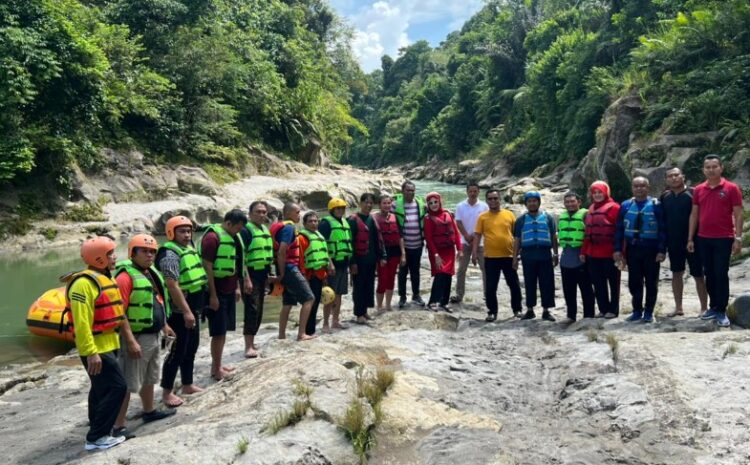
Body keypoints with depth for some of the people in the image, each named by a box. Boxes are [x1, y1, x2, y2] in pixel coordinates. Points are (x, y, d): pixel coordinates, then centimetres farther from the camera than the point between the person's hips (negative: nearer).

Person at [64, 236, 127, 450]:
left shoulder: (104, 278, 12)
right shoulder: (84, 283, -20)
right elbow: (81, 323, -24)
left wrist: (115, 338, 23)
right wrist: (91, 353, -26)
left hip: (107, 344, 10)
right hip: (96, 348, -10)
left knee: (102, 388, 17)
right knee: (117, 387, -9)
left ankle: (97, 429, 30)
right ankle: (96, 437, -1)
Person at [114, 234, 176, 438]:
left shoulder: (152, 273, 10)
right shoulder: (126, 276, -20)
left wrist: (164, 325, 23)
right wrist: (131, 341, -26)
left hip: (152, 336, 10)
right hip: (137, 338, -9)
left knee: (149, 378, 23)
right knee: (127, 383, -4)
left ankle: (150, 411, 39)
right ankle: (119, 426, 3)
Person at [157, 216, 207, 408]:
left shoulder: (189, 249, 12)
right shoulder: (170, 254, -17)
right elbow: (173, 286, -25)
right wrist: (186, 311, -27)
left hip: (193, 308, 9)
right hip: (179, 311, -9)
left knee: (192, 347, 17)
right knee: (178, 350, -3)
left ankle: (187, 385, 29)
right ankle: (167, 392, 7)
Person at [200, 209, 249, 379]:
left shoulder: (234, 237, 11)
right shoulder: (213, 237, -16)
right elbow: (207, 267, -18)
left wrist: (237, 287, 18)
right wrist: (212, 295, -19)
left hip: (229, 291, 8)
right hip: (217, 292, -8)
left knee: (224, 330, 14)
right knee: (218, 331, -2)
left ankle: (217, 364, 24)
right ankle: (216, 370, 7)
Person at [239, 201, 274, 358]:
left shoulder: (266, 230, 13)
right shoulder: (246, 230, -13)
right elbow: (241, 257, -18)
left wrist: (268, 274, 20)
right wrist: (246, 279, -23)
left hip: (262, 274, 8)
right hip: (251, 274, -8)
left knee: (259, 310, 12)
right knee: (252, 309, -11)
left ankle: (251, 342, 23)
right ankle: (249, 346, -8)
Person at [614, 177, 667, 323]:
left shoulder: (656, 205, -3)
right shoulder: (625, 206, 5)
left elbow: (662, 229, -5)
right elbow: (619, 229, 7)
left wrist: (662, 250, -11)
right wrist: (617, 249, 0)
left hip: (651, 249, -3)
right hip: (632, 249, 3)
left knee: (651, 282, 5)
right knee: (634, 282, 8)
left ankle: (649, 312, 16)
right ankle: (637, 310, 19)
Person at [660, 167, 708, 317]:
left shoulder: (693, 193, -8)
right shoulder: (664, 197, 7)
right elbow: (661, 219, 12)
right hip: (673, 242, 5)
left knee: (698, 275, 2)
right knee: (676, 274, 10)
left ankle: (704, 308, 12)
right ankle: (678, 307, 19)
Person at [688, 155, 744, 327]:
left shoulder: (731, 188, -4)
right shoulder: (698, 190, 7)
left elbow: (738, 215, -5)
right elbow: (694, 214, 10)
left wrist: (738, 238, -11)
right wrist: (690, 239, 7)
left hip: (724, 239, -4)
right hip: (703, 239, 4)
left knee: (721, 275, -2)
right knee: (709, 274, 10)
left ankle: (722, 311, 4)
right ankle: (713, 307, 21)